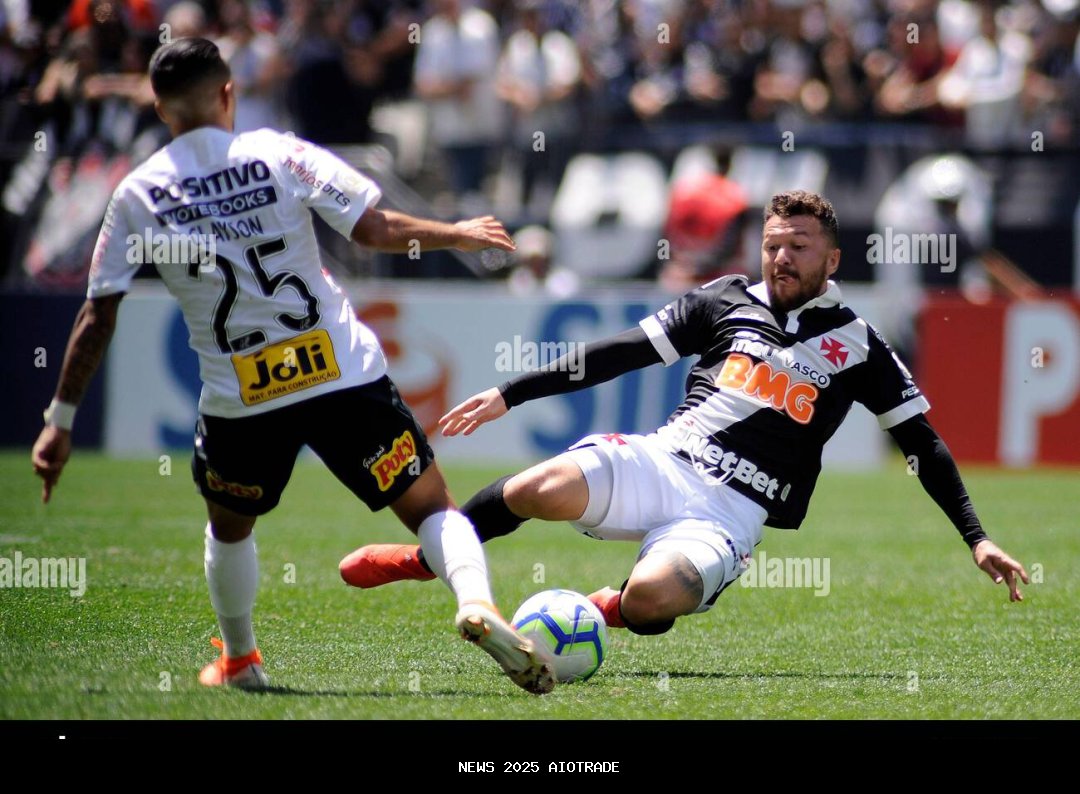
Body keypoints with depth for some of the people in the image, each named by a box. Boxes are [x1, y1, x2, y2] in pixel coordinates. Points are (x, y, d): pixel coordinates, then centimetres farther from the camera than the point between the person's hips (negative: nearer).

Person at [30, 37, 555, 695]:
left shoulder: (136, 196, 3)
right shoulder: (280, 155, -3)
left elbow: (97, 318, 3)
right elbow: (375, 229, -7)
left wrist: (61, 419, 9)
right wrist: (459, 235, 10)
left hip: (238, 401, 2)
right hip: (343, 375, -2)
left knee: (229, 526, 30)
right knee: (431, 506, 3)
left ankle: (239, 661, 40)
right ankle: (478, 605, -23)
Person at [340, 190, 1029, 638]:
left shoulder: (857, 346, 9)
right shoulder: (728, 301, 13)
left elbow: (925, 444, 13)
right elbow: (622, 353, 13)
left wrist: (976, 538, 4)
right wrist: (509, 394, 9)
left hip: (731, 513, -2)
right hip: (659, 464, 2)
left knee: (650, 597, -36)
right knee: (544, 490, -31)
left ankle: (616, 607, 4)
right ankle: (430, 557, -2)